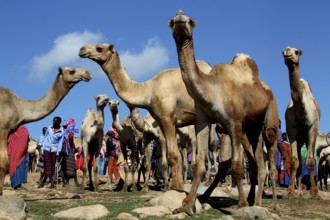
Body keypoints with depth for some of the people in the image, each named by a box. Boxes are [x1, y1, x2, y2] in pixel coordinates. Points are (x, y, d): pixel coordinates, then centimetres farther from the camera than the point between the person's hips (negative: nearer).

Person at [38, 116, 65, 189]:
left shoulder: (61, 132, -4)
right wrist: (42, 148, 9)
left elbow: (60, 143, -1)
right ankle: (52, 183, -1)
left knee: (52, 166, 2)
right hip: (47, 149, 1)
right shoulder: (49, 128, 2)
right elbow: (45, 137, 10)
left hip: (54, 150, -1)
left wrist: (58, 153, -7)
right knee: (47, 165, -4)